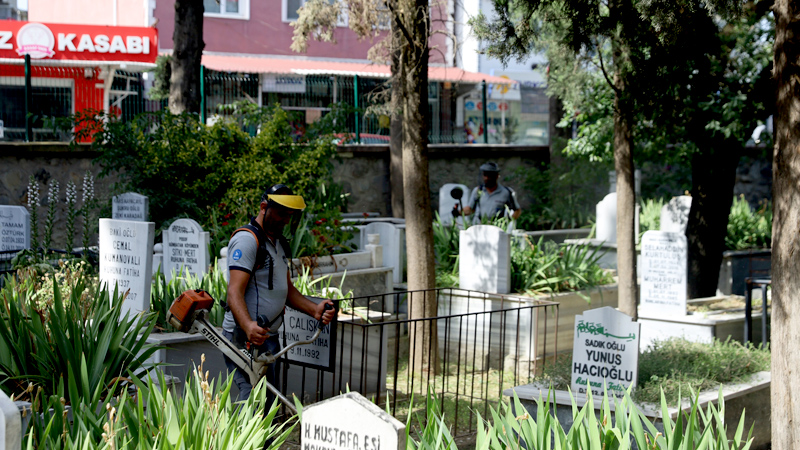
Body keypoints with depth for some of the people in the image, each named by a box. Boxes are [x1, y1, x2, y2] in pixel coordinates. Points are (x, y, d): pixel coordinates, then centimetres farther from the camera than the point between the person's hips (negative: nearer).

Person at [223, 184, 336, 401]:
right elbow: (235, 292, -21)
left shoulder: (279, 243, 20)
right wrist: (248, 326, -38)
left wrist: (315, 310, 6)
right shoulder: (247, 239, -11)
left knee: (268, 403, 8)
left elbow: (286, 289, 23)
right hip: (246, 336, -10)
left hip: (269, 337, 10)